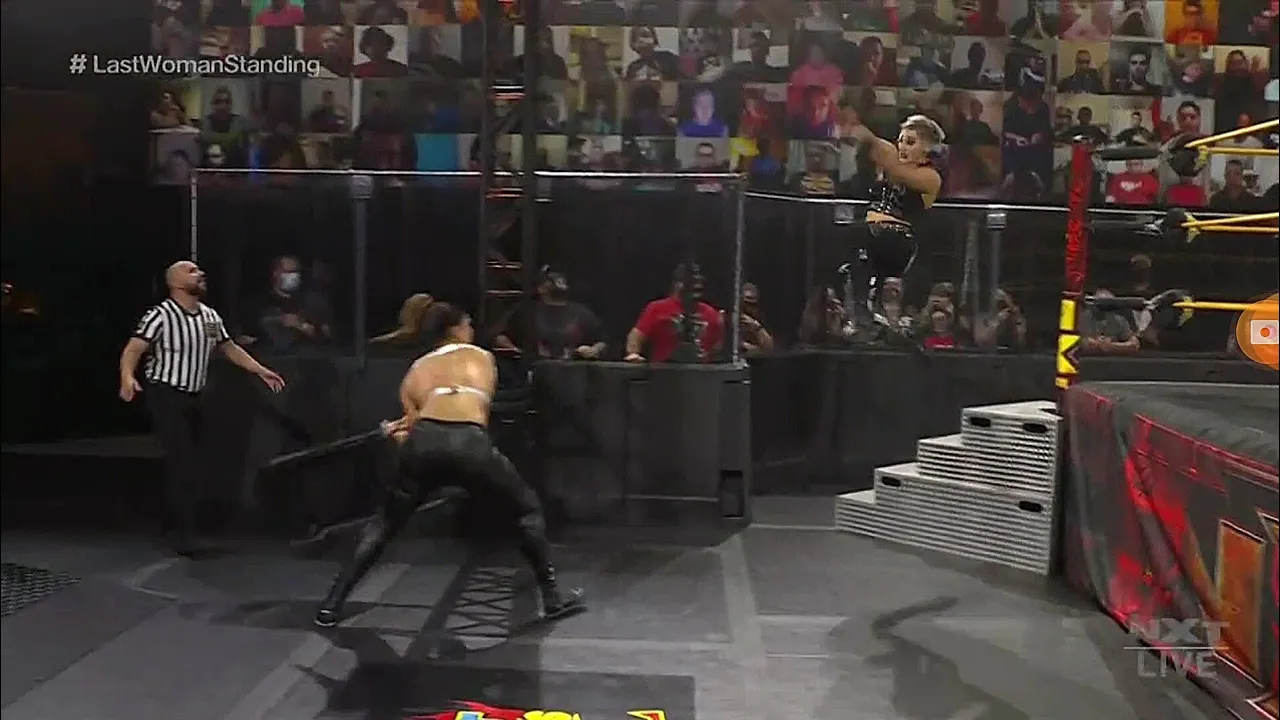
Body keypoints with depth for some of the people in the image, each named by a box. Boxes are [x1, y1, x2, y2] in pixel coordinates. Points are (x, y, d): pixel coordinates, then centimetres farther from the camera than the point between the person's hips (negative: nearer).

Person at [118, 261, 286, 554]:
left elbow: (230, 348, 19)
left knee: (191, 463, 11)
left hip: (194, 397, 7)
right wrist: (127, 377, -43)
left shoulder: (210, 317, 7)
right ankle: (182, 531, -5)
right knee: (183, 463, -13)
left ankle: (173, 525, 25)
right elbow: (132, 350, -24)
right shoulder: (161, 316, -15)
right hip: (165, 396, -7)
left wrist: (262, 371, 16)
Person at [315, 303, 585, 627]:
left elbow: (415, 415, 14)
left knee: (385, 522, 24)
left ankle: (331, 605, 21)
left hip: (425, 441, 2)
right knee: (529, 510, 21)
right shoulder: (484, 357, 28)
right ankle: (552, 597, 20)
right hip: (470, 443, -2)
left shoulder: (417, 369, 27)